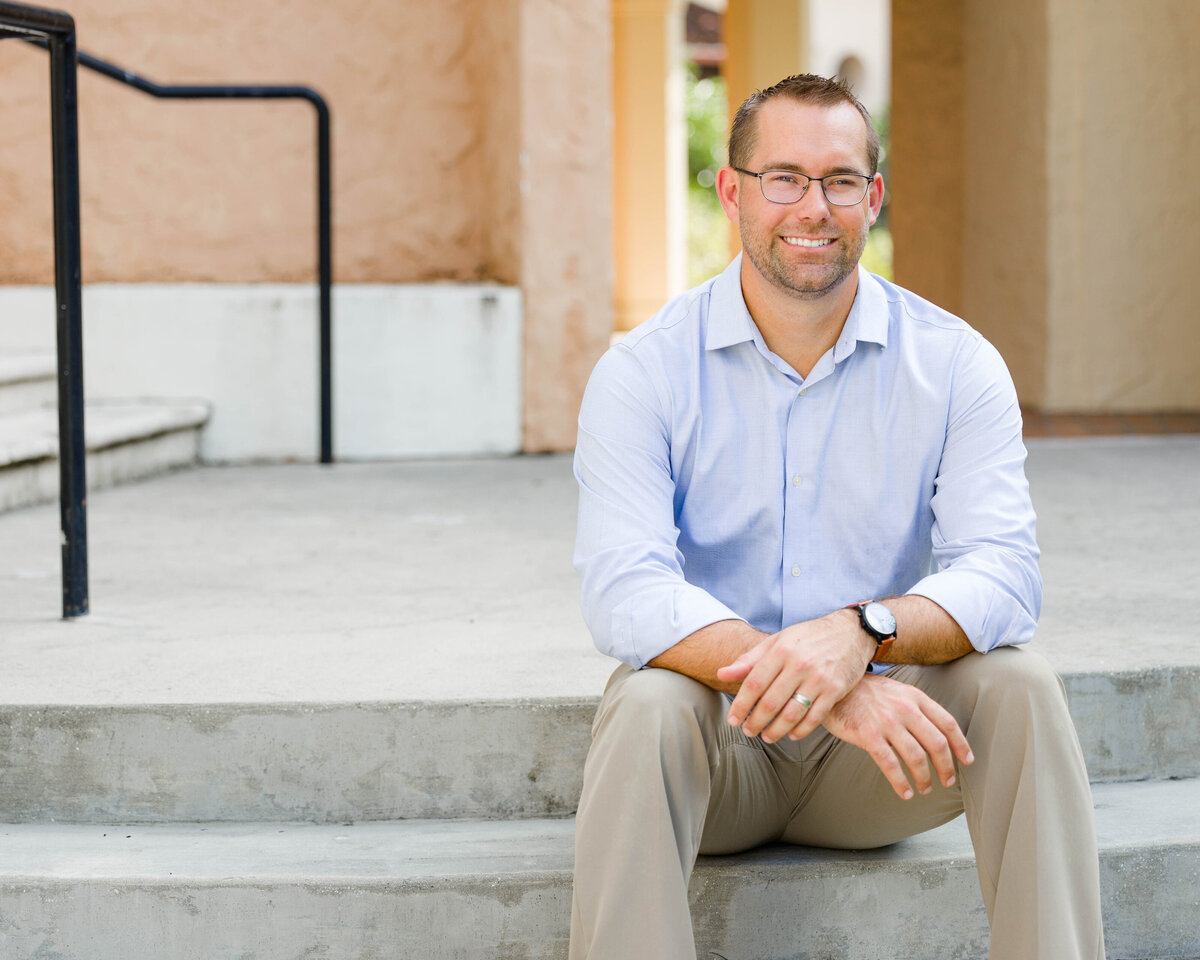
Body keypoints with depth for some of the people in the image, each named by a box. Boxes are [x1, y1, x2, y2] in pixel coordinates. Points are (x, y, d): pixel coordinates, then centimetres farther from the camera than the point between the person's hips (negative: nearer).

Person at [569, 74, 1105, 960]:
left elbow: (1003, 572, -14)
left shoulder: (955, 365, -2)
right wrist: (844, 691, -36)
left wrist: (862, 631, -37)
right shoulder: (644, 373, -7)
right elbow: (625, 592, -21)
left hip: (871, 761, 2)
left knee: (1019, 686, -26)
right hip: (714, 745, -1)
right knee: (650, 703, -33)